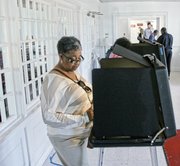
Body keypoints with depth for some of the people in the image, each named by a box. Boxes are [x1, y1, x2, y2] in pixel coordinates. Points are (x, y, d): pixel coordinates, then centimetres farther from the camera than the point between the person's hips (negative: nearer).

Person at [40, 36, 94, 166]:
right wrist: (85, 118, -32)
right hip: (68, 137, -9)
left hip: (80, 132, 9)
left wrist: (92, 104, -4)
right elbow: (49, 117, -30)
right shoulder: (54, 81, -26)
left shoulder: (73, 72, 2)